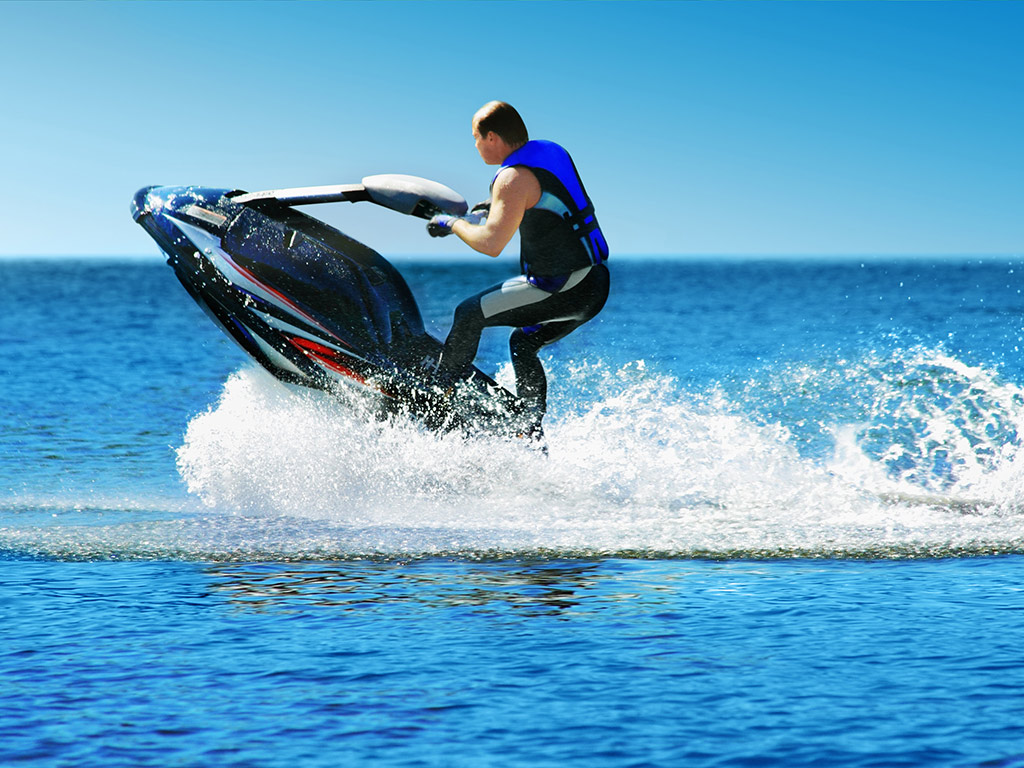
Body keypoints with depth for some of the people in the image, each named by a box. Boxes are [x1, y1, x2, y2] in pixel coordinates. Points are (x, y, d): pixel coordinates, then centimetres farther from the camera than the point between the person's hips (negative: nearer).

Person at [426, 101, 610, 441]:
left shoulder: (514, 179, -16)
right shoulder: (552, 152, 11)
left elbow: (491, 244, -22)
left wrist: (452, 224, -5)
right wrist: (493, 207, 29)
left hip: (563, 289, -9)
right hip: (595, 285, 9)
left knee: (470, 313, -1)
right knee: (523, 343, 24)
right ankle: (532, 432, 18)